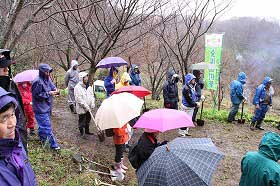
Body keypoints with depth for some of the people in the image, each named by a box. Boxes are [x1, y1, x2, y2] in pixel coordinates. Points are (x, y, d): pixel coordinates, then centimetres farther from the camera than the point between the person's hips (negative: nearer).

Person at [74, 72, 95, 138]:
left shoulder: (89, 86, 6)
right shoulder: (77, 87, -15)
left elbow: (92, 95, 11)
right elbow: (79, 99, -19)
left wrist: (93, 103, -5)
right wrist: (85, 106, -20)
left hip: (89, 108, 7)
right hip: (81, 108, -6)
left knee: (88, 119, 17)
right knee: (82, 121, 4)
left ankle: (87, 131, 33)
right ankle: (82, 133, 18)